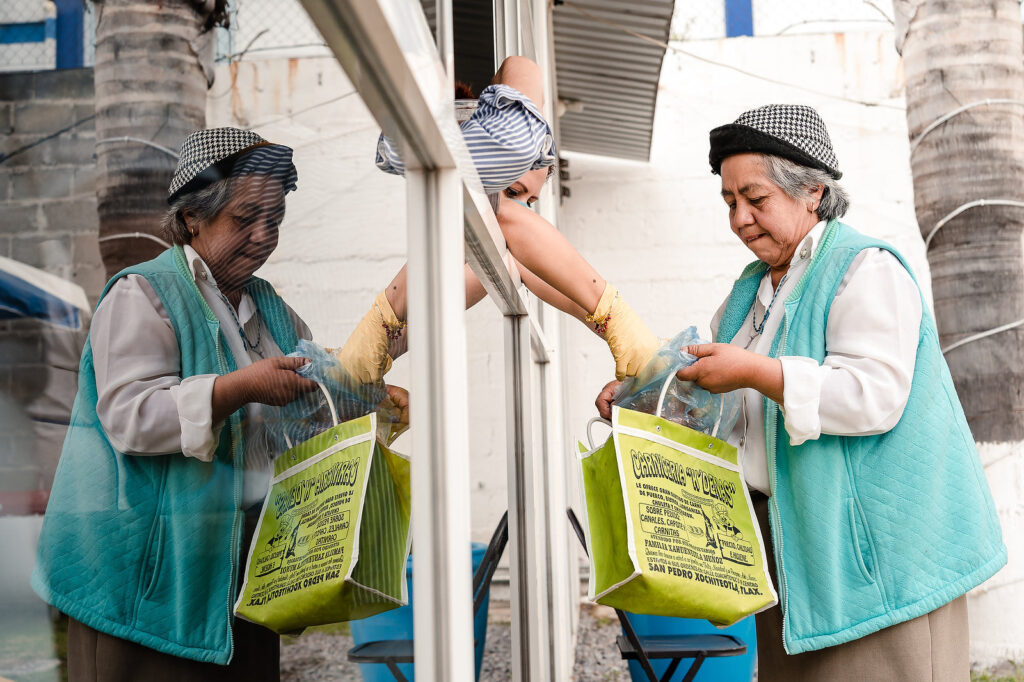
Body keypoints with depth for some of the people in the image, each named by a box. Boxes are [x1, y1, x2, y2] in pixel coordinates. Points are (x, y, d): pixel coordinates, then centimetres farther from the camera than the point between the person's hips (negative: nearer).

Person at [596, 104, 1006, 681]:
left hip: (876, 537, -8)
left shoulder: (867, 271, -10)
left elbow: (877, 396, -23)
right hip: (791, 540, 8)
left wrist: (756, 372, -23)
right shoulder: (752, 289, 17)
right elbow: (713, 398, 22)